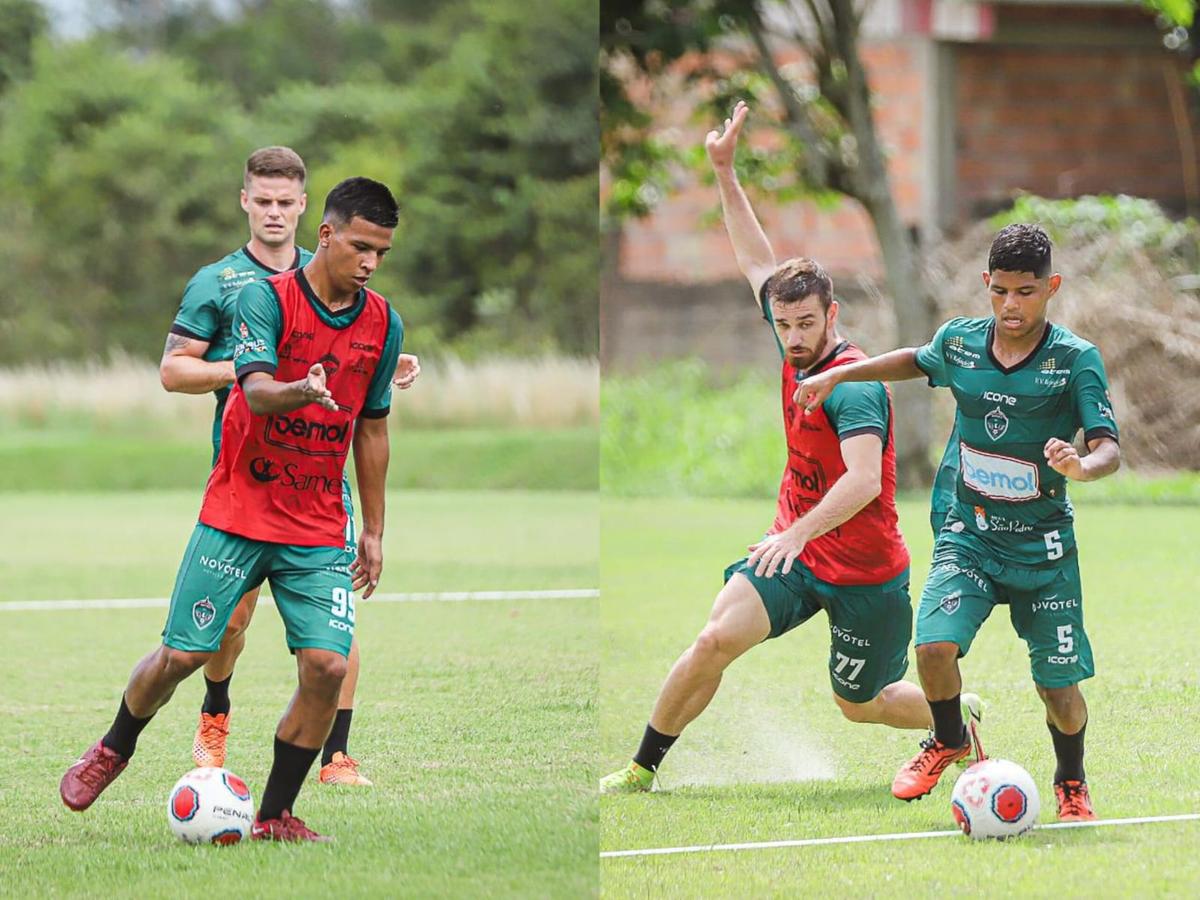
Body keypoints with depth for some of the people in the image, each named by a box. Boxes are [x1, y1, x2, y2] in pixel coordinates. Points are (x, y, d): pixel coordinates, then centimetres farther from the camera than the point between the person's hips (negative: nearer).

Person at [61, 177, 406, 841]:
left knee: (328, 666, -12)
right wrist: (300, 392, -46)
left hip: (319, 531, 3)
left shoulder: (383, 325, 3)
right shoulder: (266, 299, -10)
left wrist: (373, 529, 14)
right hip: (237, 515, -3)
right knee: (182, 654, 0)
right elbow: (255, 391, -24)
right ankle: (114, 750, 30)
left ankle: (275, 817, 4)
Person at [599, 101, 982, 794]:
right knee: (717, 639, -15)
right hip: (795, 551, 6)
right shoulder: (801, 356, 1)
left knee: (862, 704, 10)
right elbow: (759, 263, 12)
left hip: (866, 573, -6)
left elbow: (864, 479, -35)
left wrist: (799, 532, -48)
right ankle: (643, 767, -7)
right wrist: (725, 174, 9)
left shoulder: (854, 385, -22)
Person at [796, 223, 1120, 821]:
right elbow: (917, 361, 23)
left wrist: (1081, 468, -41)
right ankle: (948, 743, 12)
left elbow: (1108, 448, -19)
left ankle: (1071, 785, 31)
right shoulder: (959, 341, -1)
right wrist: (837, 375, 22)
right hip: (968, 535, 2)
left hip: (1043, 546, -2)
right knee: (935, 644, -20)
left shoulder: (1076, 359, -12)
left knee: (1059, 684, -1)